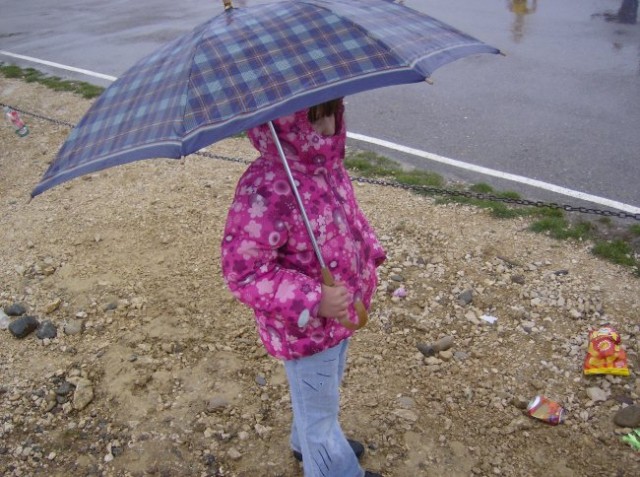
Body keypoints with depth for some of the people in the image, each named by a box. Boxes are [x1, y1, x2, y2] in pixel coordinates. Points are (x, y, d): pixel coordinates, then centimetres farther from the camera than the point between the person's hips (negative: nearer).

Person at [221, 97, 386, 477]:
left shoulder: (328, 165, -6)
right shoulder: (265, 190, -33)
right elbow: (244, 271, -30)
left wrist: (371, 254, 8)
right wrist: (314, 300, -34)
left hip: (340, 313, 9)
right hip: (305, 327, -8)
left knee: (326, 389, 32)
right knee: (319, 403, 18)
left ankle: (308, 441, 61)